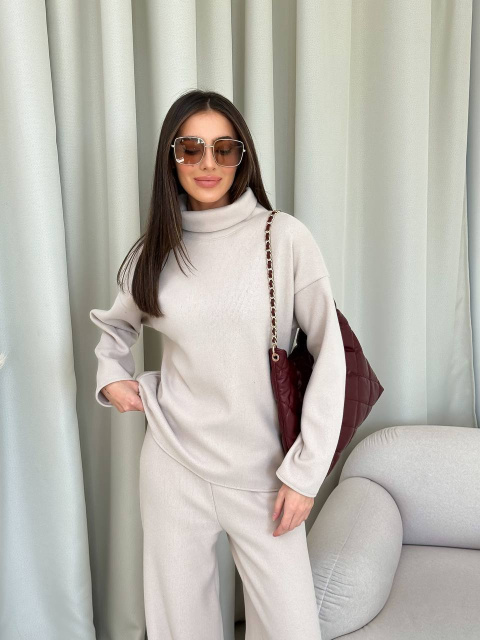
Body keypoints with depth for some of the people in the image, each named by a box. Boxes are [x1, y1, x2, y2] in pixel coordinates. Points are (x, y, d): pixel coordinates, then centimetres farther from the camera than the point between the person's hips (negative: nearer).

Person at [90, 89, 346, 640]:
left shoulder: (283, 237, -9)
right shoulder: (156, 248, 3)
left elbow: (329, 354, -8)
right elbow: (117, 324, 22)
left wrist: (304, 471, -9)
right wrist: (112, 374, 3)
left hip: (261, 471, -2)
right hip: (173, 464, 3)